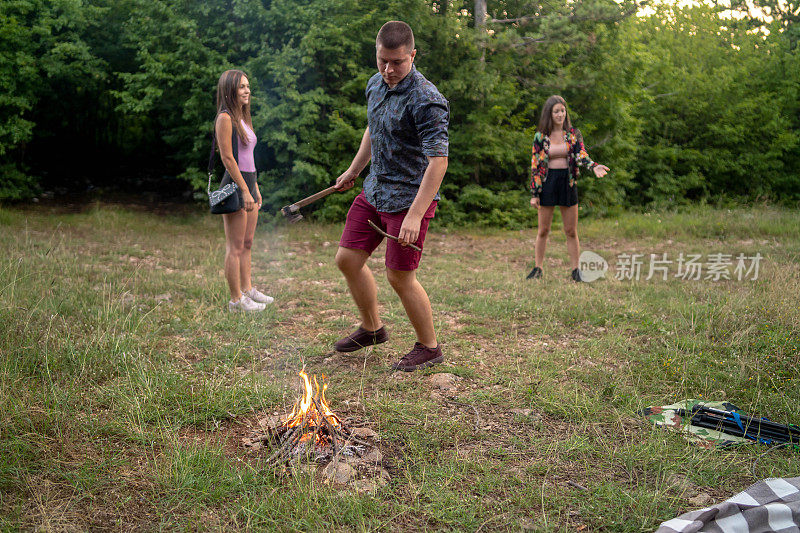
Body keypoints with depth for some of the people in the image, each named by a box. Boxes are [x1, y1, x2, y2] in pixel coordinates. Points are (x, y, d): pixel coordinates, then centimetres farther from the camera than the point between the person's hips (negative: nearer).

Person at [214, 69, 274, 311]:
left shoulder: (243, 118, 17)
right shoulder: (225, 118, -11)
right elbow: (227, 158, -16)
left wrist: (255, 189, 18)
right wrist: (245, 191, -19)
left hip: (248, 183, 9)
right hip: (234, 185, -9)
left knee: (247, 244, 15)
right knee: (235, 247, -3)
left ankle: (248, 290, 25)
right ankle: (236, 300, 3)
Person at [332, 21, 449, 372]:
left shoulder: (425, 100, -22)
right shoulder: (376, 84, 5)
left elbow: (438, 161, -26)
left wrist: (415, 215, -31)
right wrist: (353, 170, 30)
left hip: (410, 197, -8)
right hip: (375, 189, 8)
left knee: (400, 277, -3)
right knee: (347, 258, 10)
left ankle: (429, 348, 17)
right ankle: (372, 328, 31)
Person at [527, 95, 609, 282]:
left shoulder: (574, 134, 3)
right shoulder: (540, 136, 1)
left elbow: (581, 154, -12)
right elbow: (535, 165, 1)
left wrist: (594, 166, -34)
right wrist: (534, 194, -4)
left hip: (567, 182, 1)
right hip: (547, 183, 0)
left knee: (571, 231, 4)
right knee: (543, 231, 6)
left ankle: (575, 270, 11)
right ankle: (538, 268, 17)